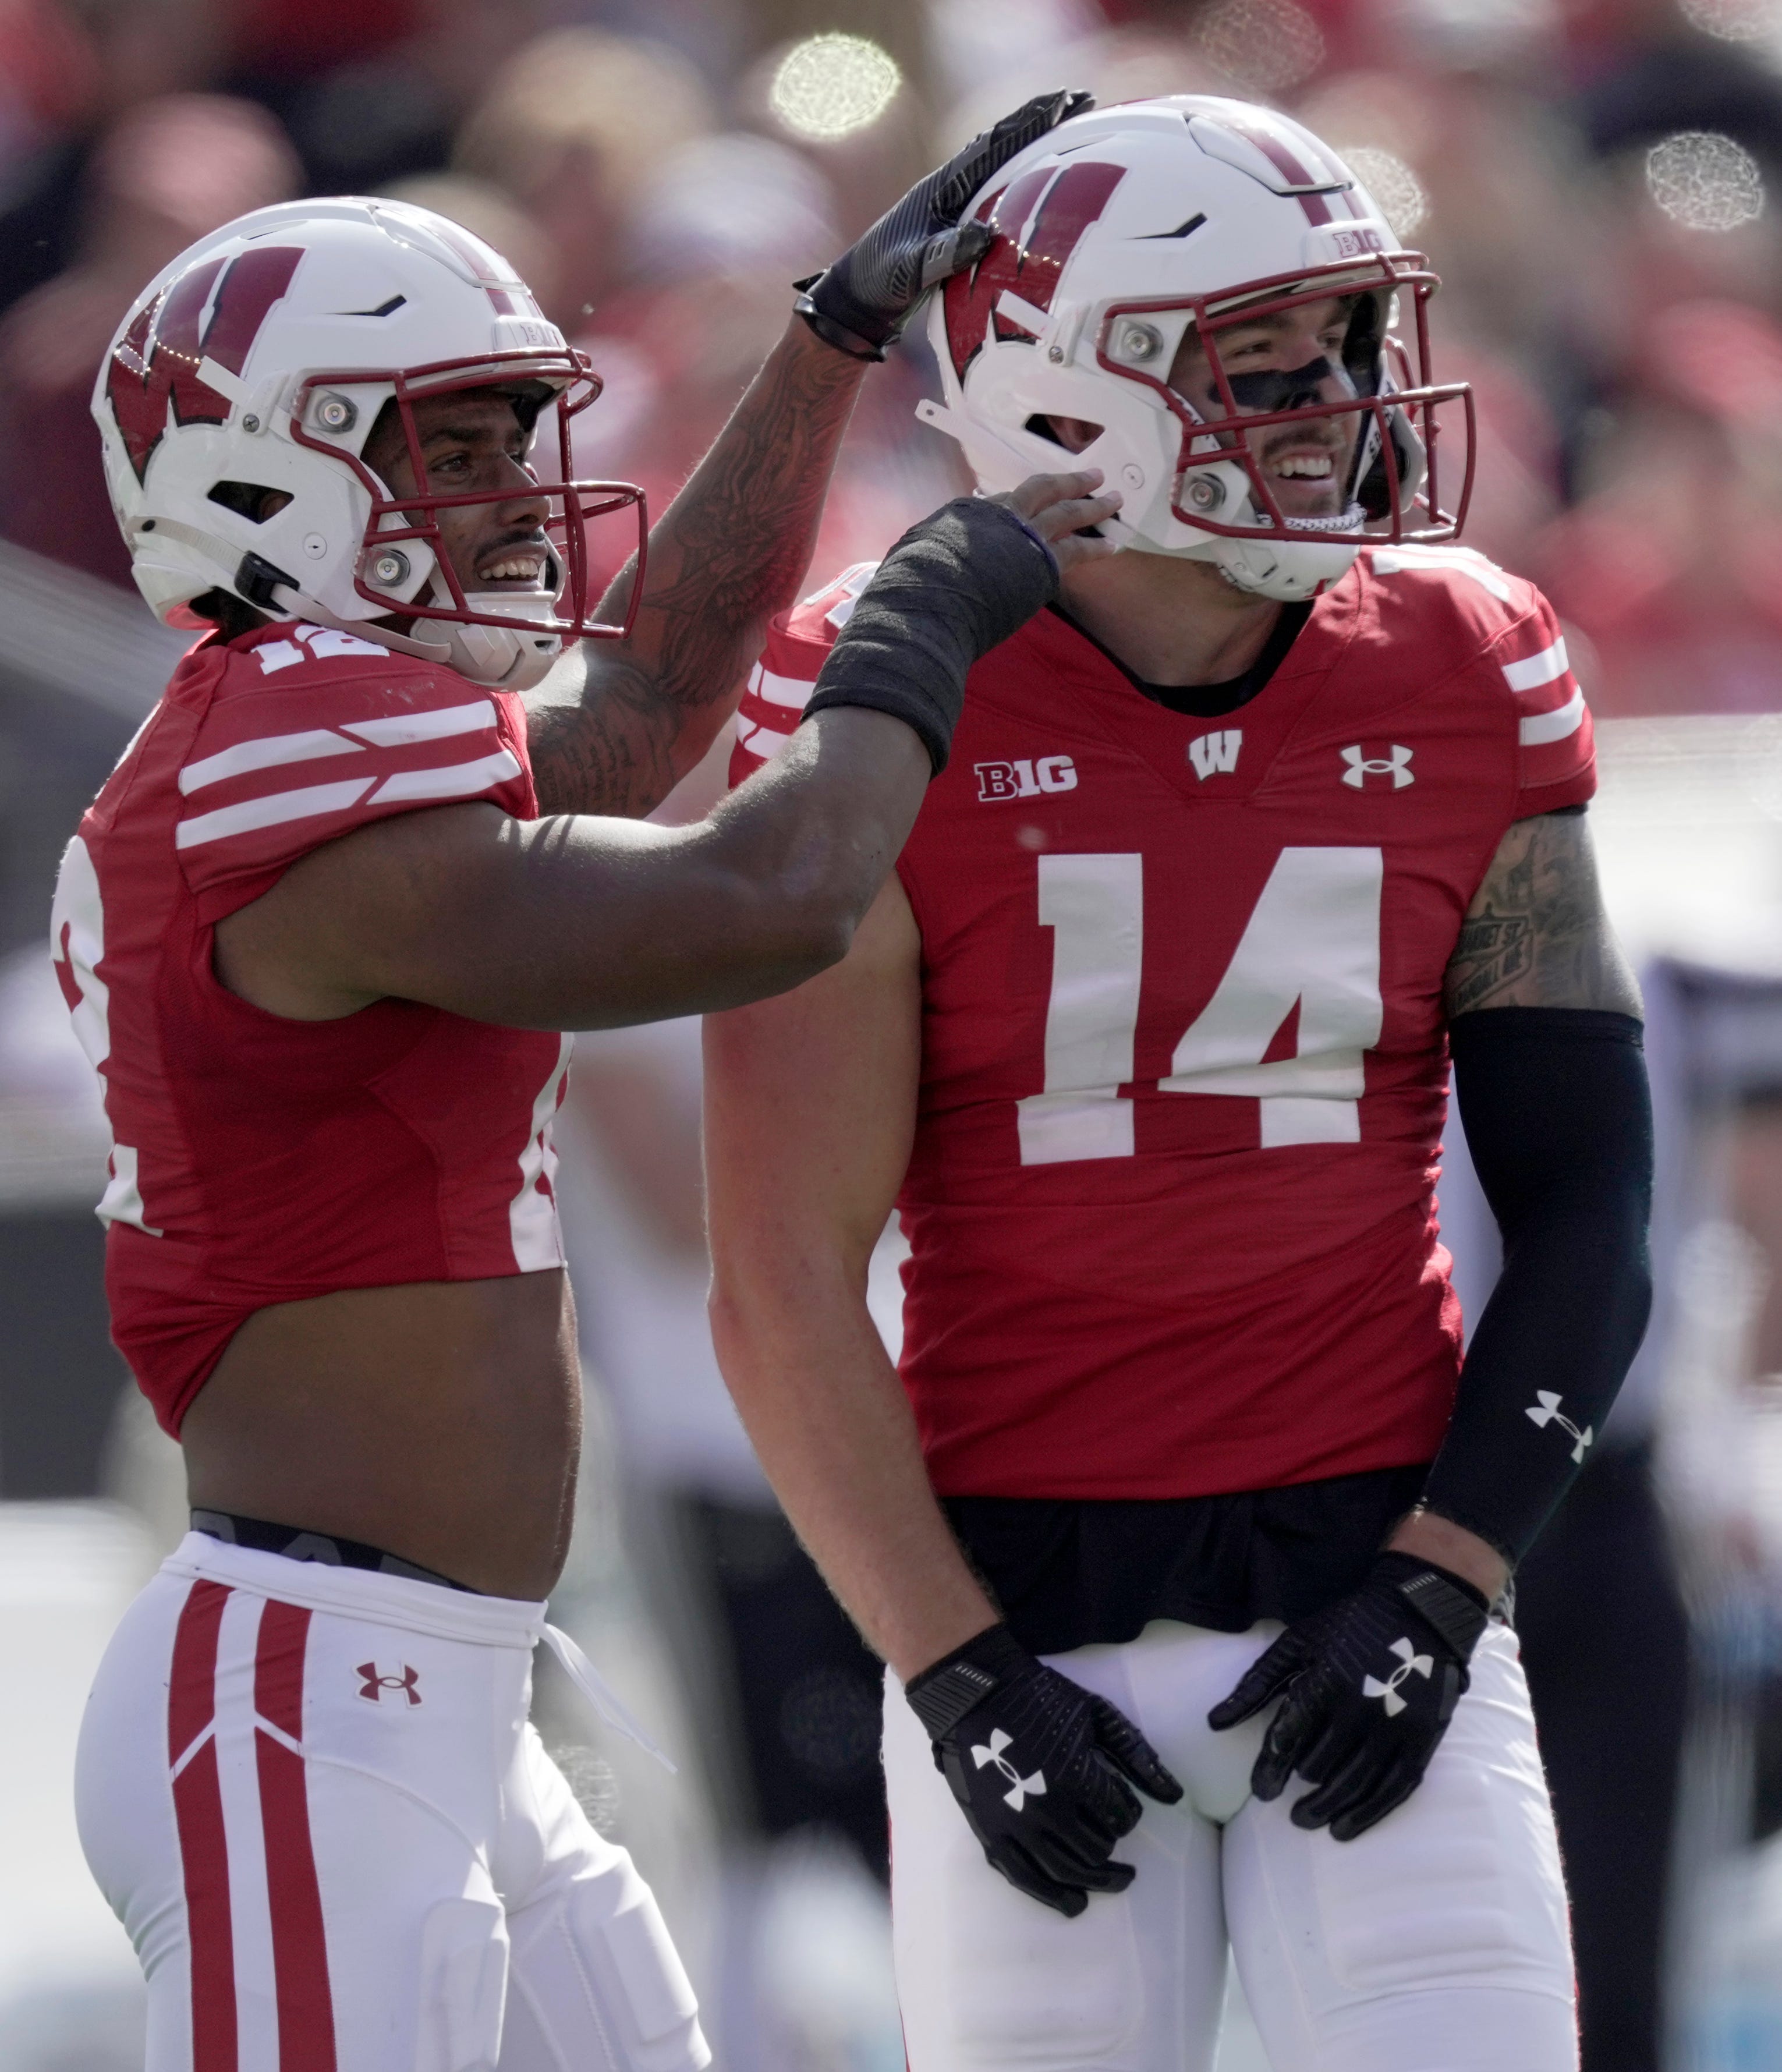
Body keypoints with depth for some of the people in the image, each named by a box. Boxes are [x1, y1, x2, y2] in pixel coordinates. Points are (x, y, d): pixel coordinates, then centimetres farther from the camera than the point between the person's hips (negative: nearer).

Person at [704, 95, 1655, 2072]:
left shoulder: (1464, 686, 1)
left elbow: (1583, 1207, 4)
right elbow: (784, 1286, -6)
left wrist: (1439, 1591, -7)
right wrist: (956, 1676, -11)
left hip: (1370, 1601, 1)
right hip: (1028, 1618, -1)